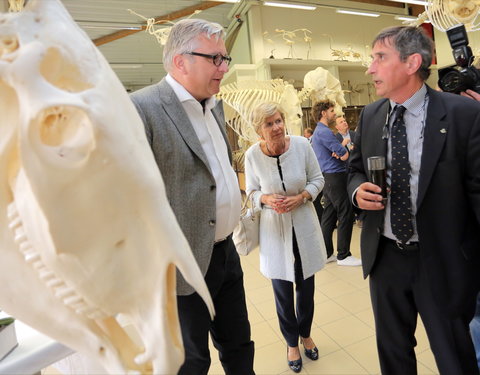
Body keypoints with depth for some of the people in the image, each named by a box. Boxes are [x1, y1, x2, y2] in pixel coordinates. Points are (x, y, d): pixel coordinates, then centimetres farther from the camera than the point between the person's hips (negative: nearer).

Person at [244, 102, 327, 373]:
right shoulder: (252, 154, -13)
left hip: (304, 223, 1)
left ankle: (305, 334, 45)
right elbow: (252, 191, -1)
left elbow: (317, 179, 0)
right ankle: (292, 342, 39)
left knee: (306, 285, 15)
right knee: (282, 289, 11)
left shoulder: (302, 144, -11)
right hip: (274, 227, -1)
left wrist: (301, 198, -17)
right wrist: (266, 199, -21)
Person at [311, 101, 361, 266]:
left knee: (329, 215, 11)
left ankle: (326, 253, 18)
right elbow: (345, 154, -17)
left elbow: (343, 154, 15)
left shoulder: (318, 131, 20)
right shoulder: (324, 131, -13)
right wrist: (343, 152, 5)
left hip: (328, 178, 10)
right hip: (335, 177, -10)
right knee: (346, 215, -3)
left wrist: (339, 152, -7)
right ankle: (343, 255, 5)